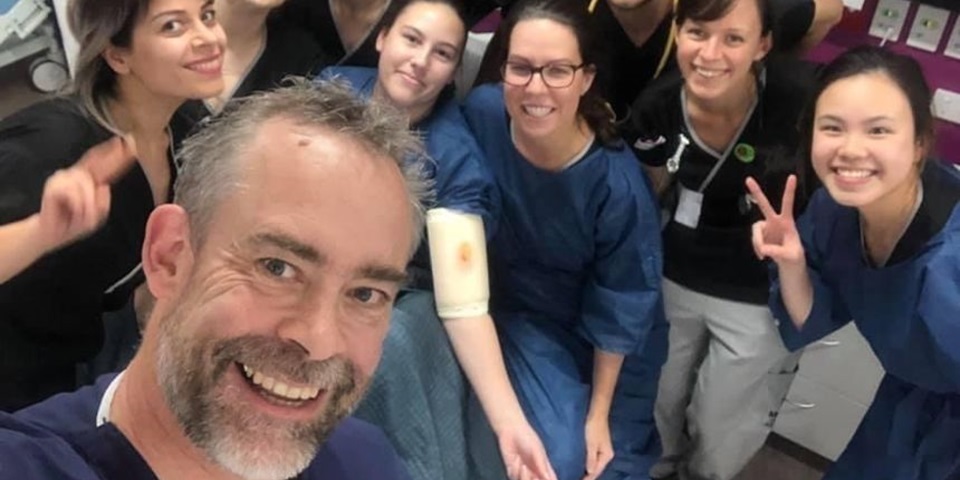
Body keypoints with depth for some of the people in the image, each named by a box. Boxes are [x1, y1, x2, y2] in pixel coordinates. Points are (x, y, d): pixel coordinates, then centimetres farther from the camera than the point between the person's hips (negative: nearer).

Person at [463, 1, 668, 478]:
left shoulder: (617, 185, -29)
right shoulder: (481, 113, -23)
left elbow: (619, 313, -15)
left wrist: (599, 413, -5)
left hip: (582, 339, -1)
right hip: (506, 307, 2)